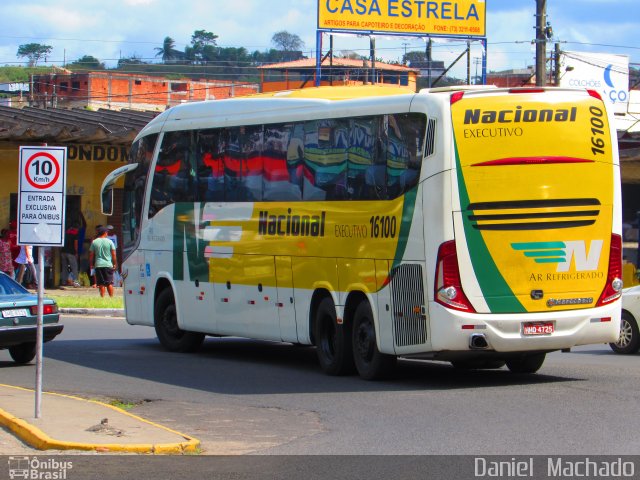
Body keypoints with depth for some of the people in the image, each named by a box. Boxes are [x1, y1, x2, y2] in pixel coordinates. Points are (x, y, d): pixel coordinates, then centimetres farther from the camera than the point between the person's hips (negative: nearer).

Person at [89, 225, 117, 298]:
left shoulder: (94, 242, 1)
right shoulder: (109, 242, -2)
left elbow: (91, 255, 2)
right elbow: (113, 254, -2)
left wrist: (91, 264, 11)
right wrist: (115, 264, 8)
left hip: (98, 265, 1)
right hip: (108, 265, -1)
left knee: (101, 283, 2)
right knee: (109, 283, 5)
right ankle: (111, 297, 4)